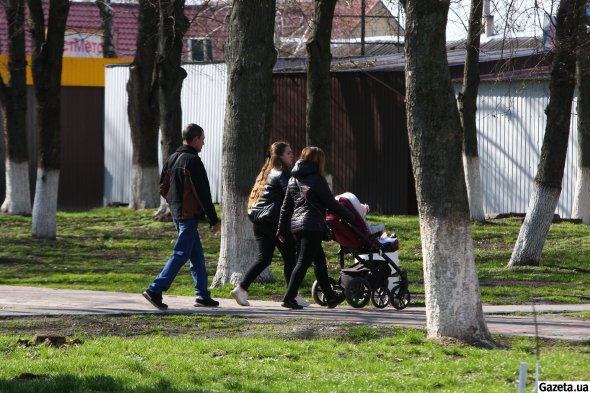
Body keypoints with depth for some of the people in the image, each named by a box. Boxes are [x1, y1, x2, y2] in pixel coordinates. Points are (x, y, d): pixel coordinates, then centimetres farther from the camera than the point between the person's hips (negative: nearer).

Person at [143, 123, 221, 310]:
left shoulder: (172, 159, 12)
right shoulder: (193, 161, -14)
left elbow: (163, 188, 15)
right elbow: (203, 193, -16)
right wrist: (214, 219, -12)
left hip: (176, 213, 9)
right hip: (189, 215, -9)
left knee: (197, 256, 14)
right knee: (181, 254, -8)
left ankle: (202, 295, 17)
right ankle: (155, 290, -14)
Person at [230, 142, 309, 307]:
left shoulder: (268, 173, 19)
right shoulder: (283, 174, -7)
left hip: (259, 219, 8)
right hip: (275, 220, -8)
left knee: (264, 258, 7)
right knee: (290, 257, 2)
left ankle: (241, 288, -5)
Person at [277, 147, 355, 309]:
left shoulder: (293, 180, 14)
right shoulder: (317, 180, -8)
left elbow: (286, 207, 16)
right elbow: (332, 204, -6)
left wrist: (282, 230, 20)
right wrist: (352, 217, 5)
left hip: (296, 223, 8)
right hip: (312, 226, -8)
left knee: (320, 260, 17)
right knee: (303, 262, -8)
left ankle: (330, 296, 24)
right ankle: (289, 298, -14)